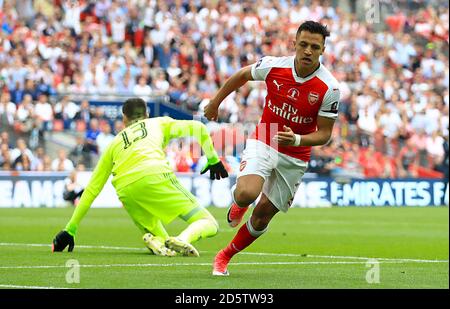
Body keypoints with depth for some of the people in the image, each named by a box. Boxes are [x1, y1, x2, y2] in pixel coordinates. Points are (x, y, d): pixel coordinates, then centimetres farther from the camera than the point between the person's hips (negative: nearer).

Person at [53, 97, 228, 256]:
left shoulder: (115, 143, 33)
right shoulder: (159, 123, 30)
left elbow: (91, 189, 32)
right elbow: (197, 128, 21)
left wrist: (70, 229, 35)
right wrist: (213, 159, 33)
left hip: (126, 192, 3)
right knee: (209, 224, 2)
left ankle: (156, 240, -10)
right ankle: (184, 239, -31)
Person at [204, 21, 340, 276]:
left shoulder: (329, 88, -18)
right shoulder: (273, 66, -15)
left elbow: (324, 134, -11)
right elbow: (242, 76, 7)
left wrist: (296, 139, -30)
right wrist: (215, 103, 17)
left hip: (295, 157, 1)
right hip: (263, 143, 0)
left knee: (262, 217, 4)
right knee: (246, 194, -28)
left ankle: (225, 256, 29)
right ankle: (239, 203, 12)